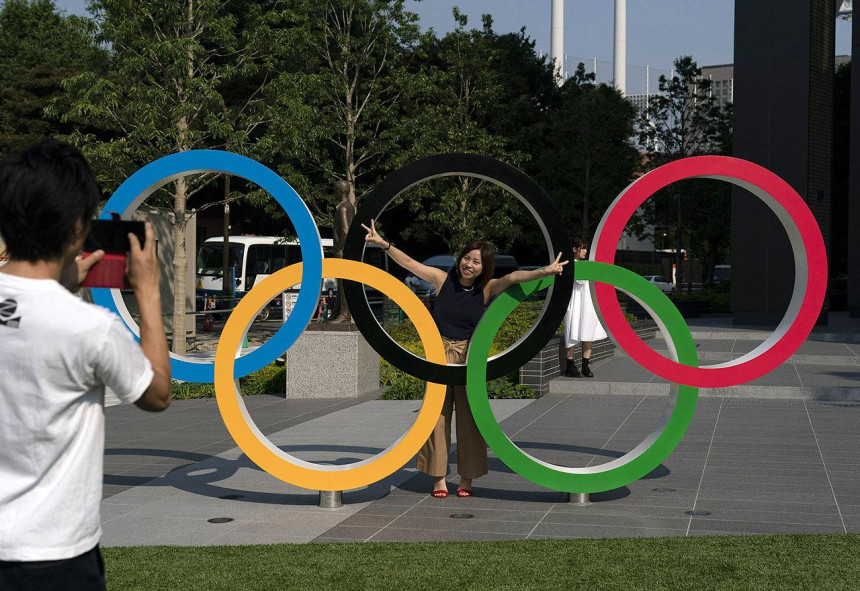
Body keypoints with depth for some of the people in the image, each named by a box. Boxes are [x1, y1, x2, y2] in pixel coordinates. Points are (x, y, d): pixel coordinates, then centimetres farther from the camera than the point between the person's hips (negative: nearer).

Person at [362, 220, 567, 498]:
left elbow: (513, 277, -20)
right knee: (437, 415, 3)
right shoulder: (443, 279, -2)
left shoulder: (487, 289, -5)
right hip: (440, 353, 1)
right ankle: (439, 477, 10)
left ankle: (466, 479, 11)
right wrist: (383, 243, -3)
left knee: (469, 417, 2)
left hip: (470, 358, -1)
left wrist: (544, 272, -35)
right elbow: (408, 263, 1)